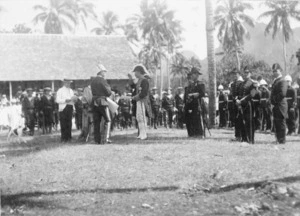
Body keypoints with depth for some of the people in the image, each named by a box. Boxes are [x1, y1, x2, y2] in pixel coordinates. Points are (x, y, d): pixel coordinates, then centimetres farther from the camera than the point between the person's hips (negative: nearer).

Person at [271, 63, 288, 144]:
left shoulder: (282, 81, -13)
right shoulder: (275, 81, 17)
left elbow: (282, 93, -25)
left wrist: (275, 99, -17)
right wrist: (272, 100, 10)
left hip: (280, 106, -10)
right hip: (275, 106, 10)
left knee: (281, 124, -4)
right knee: (276, 124, 15)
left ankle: (282, 140, 2)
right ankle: (278, 139, 23)